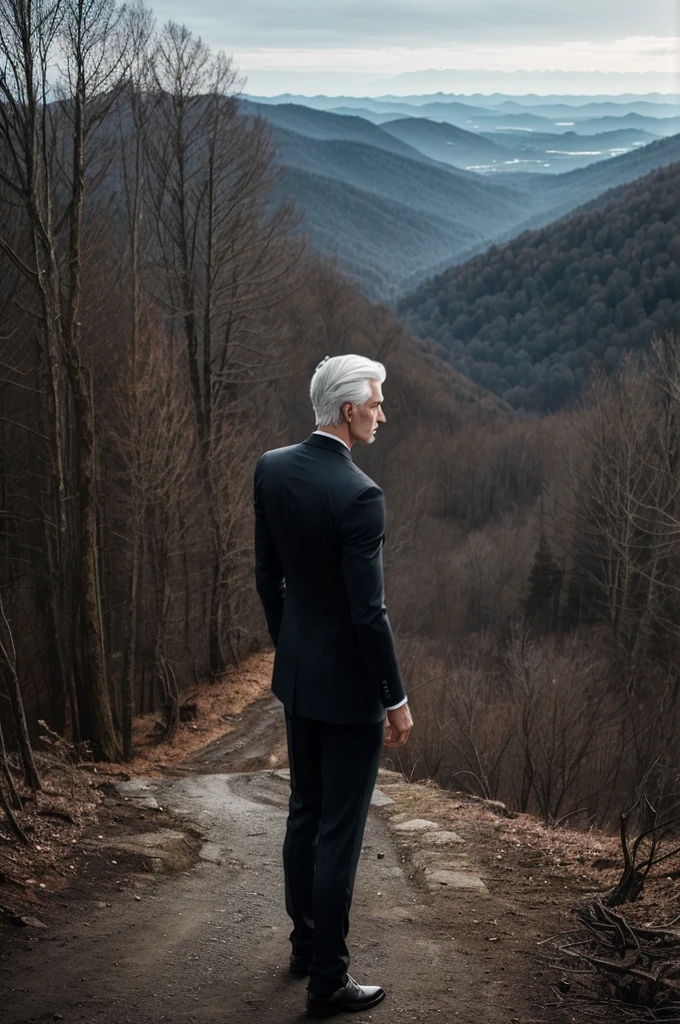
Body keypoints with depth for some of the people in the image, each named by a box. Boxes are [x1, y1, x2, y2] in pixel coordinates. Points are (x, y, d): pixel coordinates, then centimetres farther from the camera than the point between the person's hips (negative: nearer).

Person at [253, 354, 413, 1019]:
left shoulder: (271, 469, -1)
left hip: (296, 671, 8)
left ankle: (305, 943, 36)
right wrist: (396, 700, -12)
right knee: (340, 833, 2)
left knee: (304, 813, 21)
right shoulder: (358, 495, -23)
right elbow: (369, 611, -21)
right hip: (347, 685, -8)